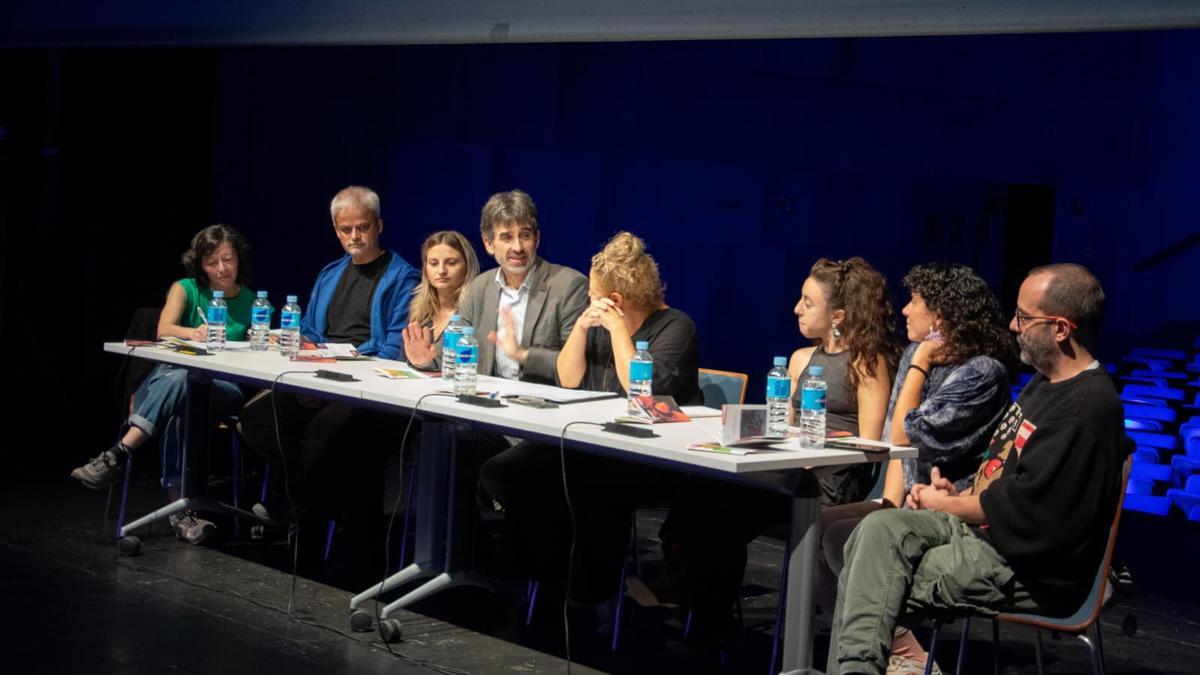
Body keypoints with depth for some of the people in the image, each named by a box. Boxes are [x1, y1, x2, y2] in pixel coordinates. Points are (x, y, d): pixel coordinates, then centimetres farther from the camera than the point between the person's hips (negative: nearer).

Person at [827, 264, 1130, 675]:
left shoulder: (1086, 407, -20)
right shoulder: (1046, 385, 15)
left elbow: (1020, 508, -22)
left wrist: (947, 506, -6)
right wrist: (957, 492, 6)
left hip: (1027, 567, -9)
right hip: (981, 528, 9)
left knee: (877, 589, -15)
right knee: (879, 530, -11)